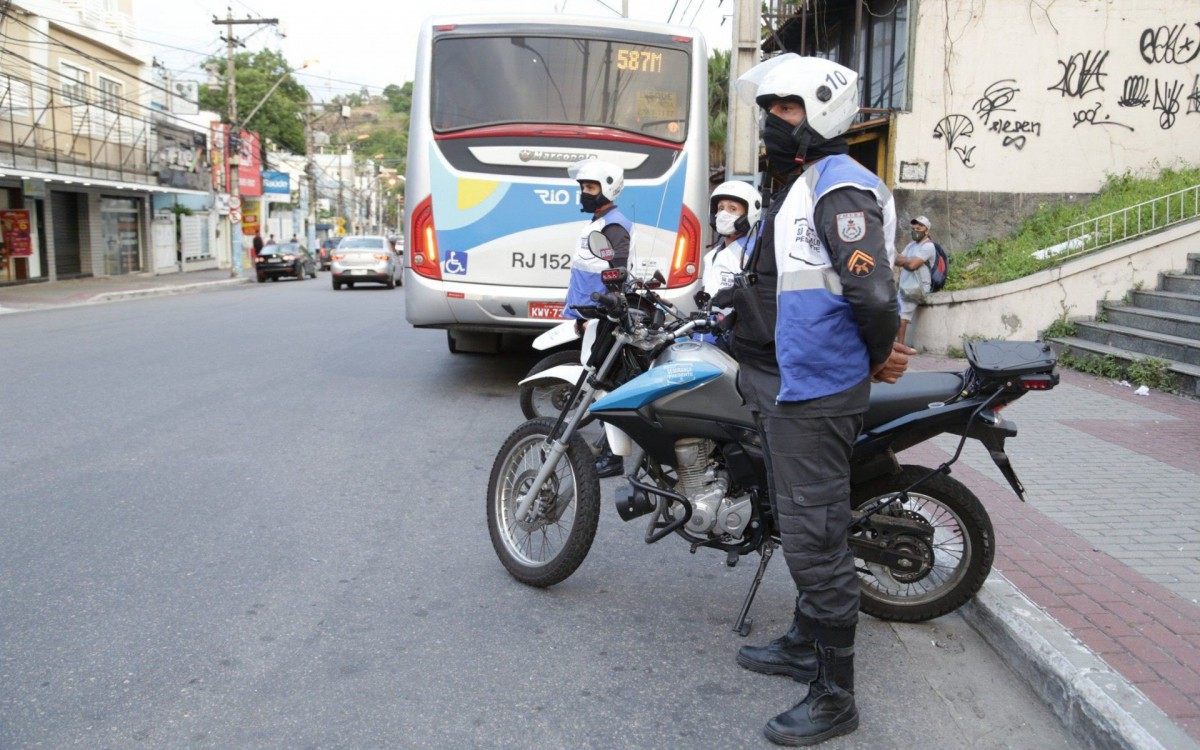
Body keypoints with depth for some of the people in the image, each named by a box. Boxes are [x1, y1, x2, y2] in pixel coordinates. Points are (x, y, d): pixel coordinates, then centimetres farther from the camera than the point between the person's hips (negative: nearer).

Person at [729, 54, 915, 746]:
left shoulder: (841, 189, -17)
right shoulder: (800, 187, 17)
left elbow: (874, 295, -25)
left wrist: (879, 357, -10)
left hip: (816, 397, -11)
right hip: (787, 390, 11)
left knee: (817, 545, -4)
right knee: (806, 535, 22)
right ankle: (805, 645, 39)